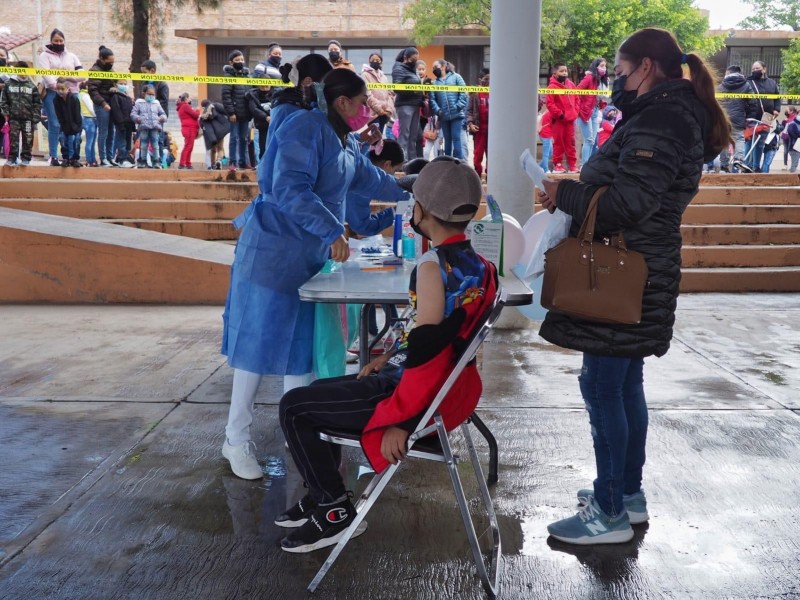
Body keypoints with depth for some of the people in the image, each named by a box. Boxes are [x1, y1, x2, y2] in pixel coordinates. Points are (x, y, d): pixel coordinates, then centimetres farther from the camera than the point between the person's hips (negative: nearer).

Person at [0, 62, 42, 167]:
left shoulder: (32, 86, 4)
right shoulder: (9, 84, 4)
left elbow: (37, 104, 3)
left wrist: (36, 118, -4)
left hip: (28, 118, 0)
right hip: (13, 117, 0)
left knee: (28, 139, 4)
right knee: (13, 138, 1)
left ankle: (25, 158, 13)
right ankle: (11, 158, 6)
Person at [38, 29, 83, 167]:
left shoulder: (71, 56, 17)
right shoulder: (45, 56, 7)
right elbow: (46, 75, -9)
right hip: (52, 94, -3)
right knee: (54, 125, -6)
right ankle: (53, 156, -4)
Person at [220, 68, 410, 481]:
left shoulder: (347, 144, 15)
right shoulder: (307, 128, -15)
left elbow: (371, 179, 33)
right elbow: (289, 188, -25)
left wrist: (408, 198, 42)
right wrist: (333, 232, -29)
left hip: (312, 256, 9)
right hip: (275, 250, -9)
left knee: (303, 345, 10)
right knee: (261, 342, -5)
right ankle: (236, 440, 5)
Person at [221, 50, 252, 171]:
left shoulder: (247, 75, 12)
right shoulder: (229, 75, -4)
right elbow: (226, 95, -10)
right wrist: (230, 112, -15)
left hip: (245, 113, 5)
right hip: (235, 113, -5)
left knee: (244, 138, 10)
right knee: (234, 137, 0)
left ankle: (243, 161, 18)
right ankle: (232, 162, 5)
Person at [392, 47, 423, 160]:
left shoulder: (412, 69, 20)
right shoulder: (399, 69, -4)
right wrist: (413, 90, -21)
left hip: (415, 105, 8)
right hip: (405, 105, -8)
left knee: (413, 135, 8)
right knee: (404, 134, -9)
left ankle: (412, 161, 12)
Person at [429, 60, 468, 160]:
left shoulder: (456, 77, 5)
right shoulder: (434, 82, 13)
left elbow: (463, 93, -2)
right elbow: (432, 99, 4)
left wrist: (458, 107, -12)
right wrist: (437, 110, -11)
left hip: (456, 114, -3)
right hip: (443, 116, 3)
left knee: (456, 138, -6)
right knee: (447, 139, 10)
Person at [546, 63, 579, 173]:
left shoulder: (571, 85, 10)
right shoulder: (552, 86, -9)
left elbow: (576, 99, 16)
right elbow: (550, 103, -15)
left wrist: (575, 112, 3)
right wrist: (560, 114, -16)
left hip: (571, 118, 5)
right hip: (558, 119, -5)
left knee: (571, 142, 7)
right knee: (558, 142, 0)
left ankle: (572, 164, 10)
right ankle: (557, 164, 6)